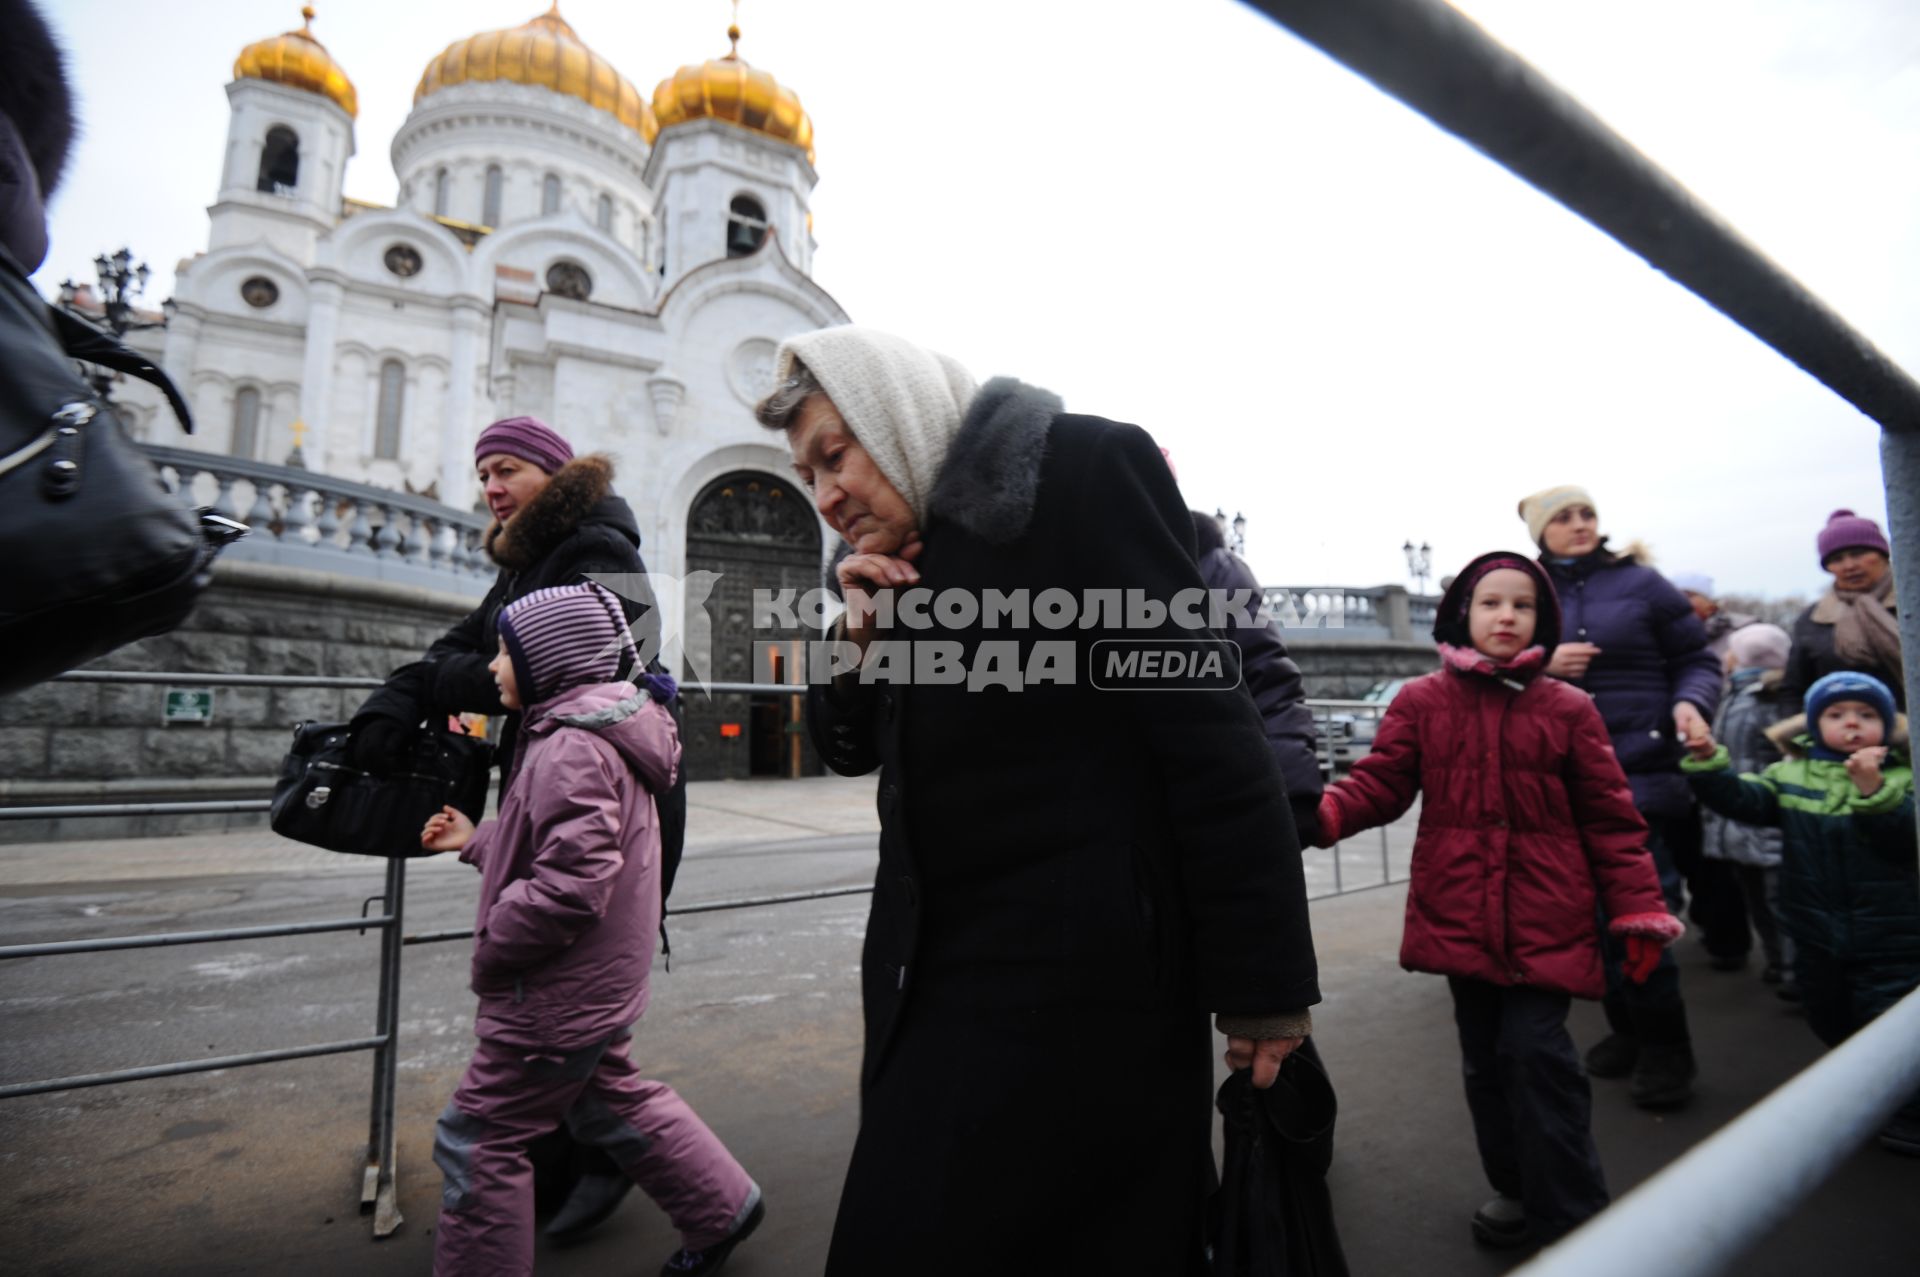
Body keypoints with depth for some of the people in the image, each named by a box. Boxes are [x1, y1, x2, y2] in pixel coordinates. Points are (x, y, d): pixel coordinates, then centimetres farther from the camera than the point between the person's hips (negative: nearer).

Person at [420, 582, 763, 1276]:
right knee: (612, 1103, 23)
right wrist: (476, 841, 15)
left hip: (556, 996, -10)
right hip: (594, 984, 11)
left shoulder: (571, 749, -25)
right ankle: (724, 1207, 36)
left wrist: (491, 949, -16)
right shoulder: (588, 730, 8)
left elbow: (570, 886, -31)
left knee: (477, 1140, 6)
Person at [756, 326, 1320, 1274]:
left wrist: (1261, 975, -15)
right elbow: (852, 746, 17)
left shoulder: (1080, 468, -11)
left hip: (1076, 969, -7)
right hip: (940, 963, 8)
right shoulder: (902, 555, 10)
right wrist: (860, 633, -2)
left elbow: (1207, 729, -16)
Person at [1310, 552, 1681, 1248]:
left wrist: (1639, 906, -1)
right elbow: (1381, 784, -5)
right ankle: (1518, 1189, 35)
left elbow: (1609, 817, 5)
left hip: (1544, 920, -1)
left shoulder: (1568, 709, 2)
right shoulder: (1422, 702, 1)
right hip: (1459, 916, 2)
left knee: (1537, 1052, -5)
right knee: (1486, 1058, 13)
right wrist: (1322, 812, -25)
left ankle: (1570, 1212, 17)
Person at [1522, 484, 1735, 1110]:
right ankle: (1629, 1028, 28)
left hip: (1642, 768, -2)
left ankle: (1664, 1046, 16)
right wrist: (1540, 665, -10)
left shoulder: (1640, 582, 3)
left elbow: (1697, 659, 7)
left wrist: (1692, 702, -13)